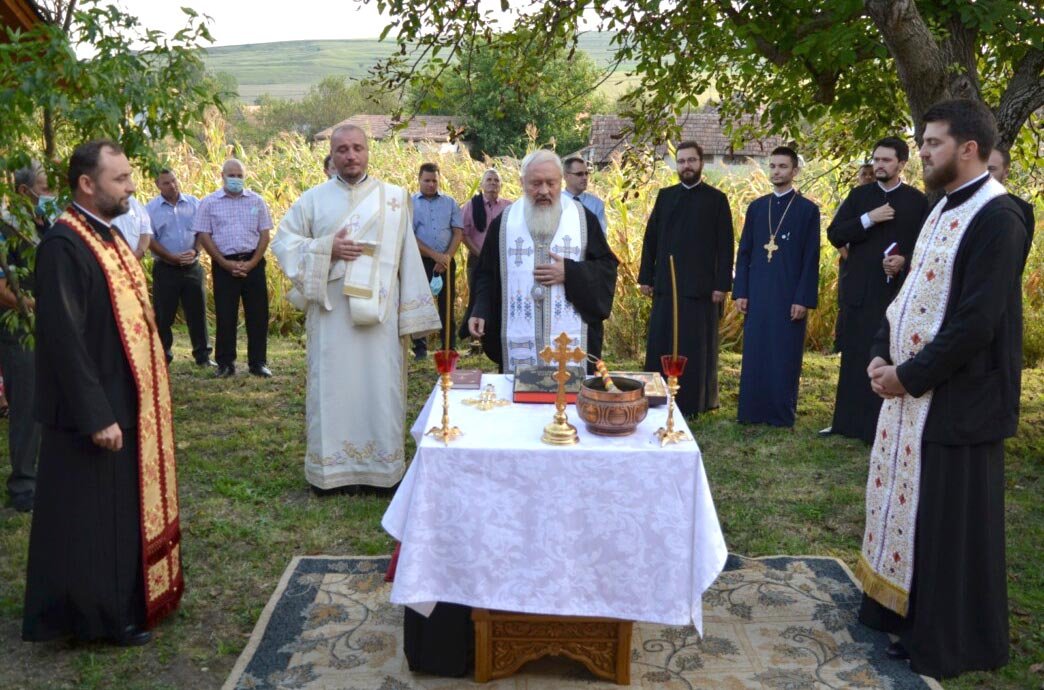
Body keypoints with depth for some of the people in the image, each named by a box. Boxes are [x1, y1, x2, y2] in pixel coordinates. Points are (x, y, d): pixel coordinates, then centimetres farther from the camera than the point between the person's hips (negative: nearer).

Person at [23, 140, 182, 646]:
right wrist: (97, 416, -23)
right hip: (95, 412, -9)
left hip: (128, 403, 9)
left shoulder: (108, 235, 10)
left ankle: (129, 599, 34)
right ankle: (97, 617, 19)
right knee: (94, 516, 4)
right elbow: (64, 339, -23)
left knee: (125, 507, 19)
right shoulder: (63, 245, -19)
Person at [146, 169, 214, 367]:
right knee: (163, 315, 5)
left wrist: (195, 251, -12)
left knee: (197, 311, 4)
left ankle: (203, 355, 11)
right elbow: (150, 239, -4)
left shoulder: (194, 203, 5)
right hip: (165, 268, -1)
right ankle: (162, 355, 15)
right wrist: (173, 258, -12)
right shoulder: (151, 209, 1)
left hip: (192, 267, 1)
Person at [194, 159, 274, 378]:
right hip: (224, 264, -1)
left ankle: (258, 362, 10)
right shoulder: (209, 203, 4)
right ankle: (225, 363, 11)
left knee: (258, 314, 2)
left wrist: (251, 263, -7)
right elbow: (204, 236, 0)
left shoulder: (256, 201, 8)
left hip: (253, 263, 1)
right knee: (225, 315, 2)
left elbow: (264, 234, 5)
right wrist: (225, 263, -9)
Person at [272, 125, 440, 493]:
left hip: (379, 314, 0)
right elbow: (283, 243, 7)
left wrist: (410, 315, 1)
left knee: (380, 388, 4)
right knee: (332, 388, 6)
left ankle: (383, 468, 15)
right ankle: (329, 468, 17)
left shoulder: (395, 198, 5)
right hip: (331, 314, 1)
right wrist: (326, 249, -10)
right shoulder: (313, 199, 7)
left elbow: (407, 257, 5)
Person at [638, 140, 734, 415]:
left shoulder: (716, 199, 2)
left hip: (701, 286, -3)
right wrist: (646, 277, 4)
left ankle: (694, 401, 12)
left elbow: (725, 245, -1)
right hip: (666, 284, 3)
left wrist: (722, 284, -8)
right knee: (660, 345, 5)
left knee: (696, 348, 3)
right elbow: (651, 238, 10)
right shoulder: (665, 196, 11)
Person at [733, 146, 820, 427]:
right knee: (754, 354, 6)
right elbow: (744, 252, 10)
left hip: (789, 296, -3)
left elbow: (811, 259, -4)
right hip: (757, 295, 4)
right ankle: (751, 411, 14)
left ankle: (782, 413, 11)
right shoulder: (756, 207, 11)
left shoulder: (808, 209, 0)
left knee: (785, 357, 2)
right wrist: (740, 292, 3)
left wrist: (803, 299, -10)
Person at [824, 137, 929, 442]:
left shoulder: (918, 201, 2)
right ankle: (847, 422, 14)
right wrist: (868, 219, -11)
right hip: (857, 291, 3)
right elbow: (834, 235, 2)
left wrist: (904, 262, -17)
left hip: (897, 291, -2)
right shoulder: (858, 196, 9)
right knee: (854, 358, 6)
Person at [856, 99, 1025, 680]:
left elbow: (977, 322, -23)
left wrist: (909, 375, -16)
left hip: (956, 400, -9)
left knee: (948, 521, 3)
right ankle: (899, 608, 36)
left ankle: (952, 641, 20)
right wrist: (882, 356, 3)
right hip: (911, 390, 9)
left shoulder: (996, 217, -17)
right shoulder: (944, 209, 12)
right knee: (901, 502, 18)